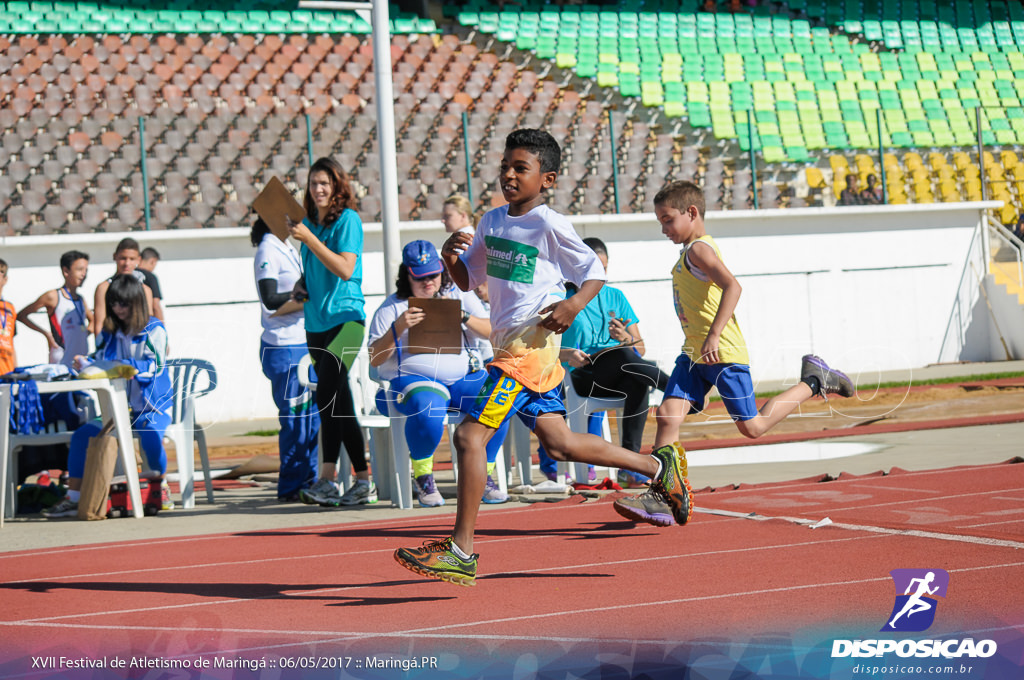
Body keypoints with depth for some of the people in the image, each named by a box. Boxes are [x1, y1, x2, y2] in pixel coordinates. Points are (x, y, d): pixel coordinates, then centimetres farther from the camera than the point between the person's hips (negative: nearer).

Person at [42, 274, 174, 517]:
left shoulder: (154, 330, -4)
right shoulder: (109, 333, 13)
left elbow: (154, 365, -15)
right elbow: (100, 362, 13)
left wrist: (122, 365, -25)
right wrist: (86, 364, -10)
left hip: (152, 407, -5)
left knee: (150, 437, -35)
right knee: (82, 435, -15)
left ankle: (159, 488, -7)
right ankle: (72, 499, -12)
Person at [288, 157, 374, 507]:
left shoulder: (348, 220, -6)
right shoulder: (310, 222, 15)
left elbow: (345, 269, -17)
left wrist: (309, 239, -20)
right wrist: (302, 285, 7)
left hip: (344, 317, -8)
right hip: (316, 321, 8)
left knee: (328, 398, -16)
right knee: (339, 405, 7)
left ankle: (327, 481, -14)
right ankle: (364, 481, 10)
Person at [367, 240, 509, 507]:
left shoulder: (460, 296, 14)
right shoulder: (392, 308, 7)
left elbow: (491, 331, 3)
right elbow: (375, 359, -1)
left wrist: (462, 317, -15)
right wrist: (399, 327, -16)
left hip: (464, 376, 3)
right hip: (414, 378, -3)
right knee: (427, 411, -38)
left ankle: (484, 476, -12)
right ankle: (423, 478, -14)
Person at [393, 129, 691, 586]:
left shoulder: (550, 226, -10)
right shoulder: (492, 221, 12)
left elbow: (595, 273, -2)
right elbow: (468, 280, 20)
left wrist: (574, 305, -21)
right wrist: (450, 256, -1)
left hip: (531, 345, -9)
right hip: (508, 344, 9)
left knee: (470, 435, -14)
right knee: (558, 443, 14)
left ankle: (461, 552, -11)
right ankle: (658, 467, 30)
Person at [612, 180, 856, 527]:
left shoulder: (698, 250, -15)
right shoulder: (691, 252, 16)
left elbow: (732, 286, -30)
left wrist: (713, 335, -37)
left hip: (723, 354, -10)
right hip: (694, 354, 10)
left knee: (751, 426, 0)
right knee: (667, 415, -6)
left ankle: (812, 382, 16)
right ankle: (659, 498, -12)